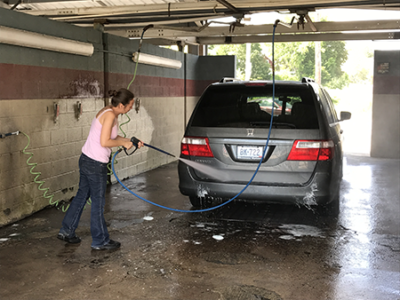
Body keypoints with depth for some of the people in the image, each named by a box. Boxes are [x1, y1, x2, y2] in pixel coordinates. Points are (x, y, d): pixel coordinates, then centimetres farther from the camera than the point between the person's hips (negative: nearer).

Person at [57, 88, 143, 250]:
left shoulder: (109, 112, 9)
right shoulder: (110, 115, -20)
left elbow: (112, 137, 18)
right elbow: (105, 142, -25)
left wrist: (130, 141, 13)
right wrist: (123, 143, -12)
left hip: (86, 159, 9)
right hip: (96, 164, -9)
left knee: (82, 195, 21)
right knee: (98, 202, 4)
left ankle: (66, 231, 34)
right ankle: (100, 241, 20)